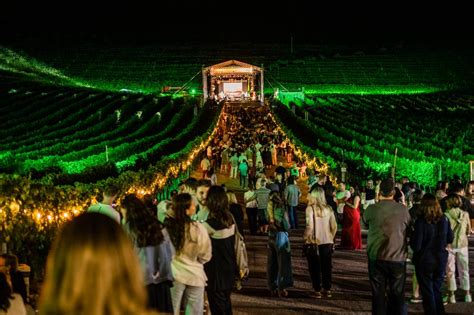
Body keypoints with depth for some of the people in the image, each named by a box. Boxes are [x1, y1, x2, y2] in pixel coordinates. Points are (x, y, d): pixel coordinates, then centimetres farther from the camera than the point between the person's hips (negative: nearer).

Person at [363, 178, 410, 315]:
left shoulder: (372, 209, -9)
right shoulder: (403, 209, -8)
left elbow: (365, 219, 12)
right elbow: (408, 230, 5)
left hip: (376, 257, 0)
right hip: (398, 258, 0)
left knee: (378, 295, 9)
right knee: (397, 295, 11)